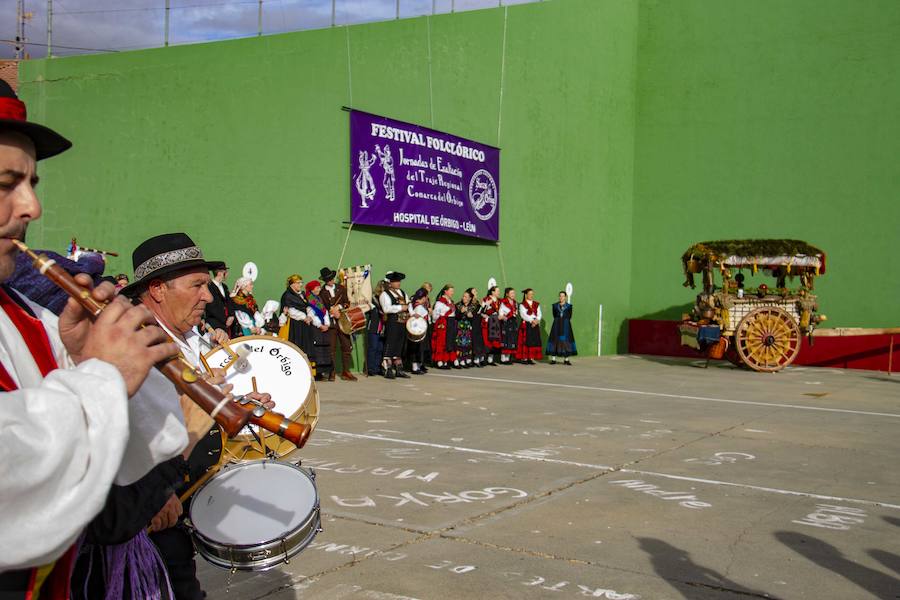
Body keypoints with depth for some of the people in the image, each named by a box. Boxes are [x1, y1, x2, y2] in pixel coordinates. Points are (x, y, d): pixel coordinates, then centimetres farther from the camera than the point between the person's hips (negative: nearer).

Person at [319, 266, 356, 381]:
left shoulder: (341, 288, 11)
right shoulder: (321, 292, 1)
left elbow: (347, 303, 8)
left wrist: (338, 307, -10)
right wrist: (332, 312, -14)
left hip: (342, 321, 3)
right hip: (330, 323, -3)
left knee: (347, 347, 1)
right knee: (331, 349, -3)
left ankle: (345, 372, 9)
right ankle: (332, 373, 3)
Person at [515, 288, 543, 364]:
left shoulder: (537, 304, 15)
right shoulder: (522, 305, 1)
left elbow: (539, 314, 7)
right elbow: (523, 315, -10)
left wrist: (536, 320, -12)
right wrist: (532, 320, -18)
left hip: (535, 325, 5)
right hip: (526, 325, -4)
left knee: (534, 341, 1)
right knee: (525, 341, -6)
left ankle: (531, 358, 4)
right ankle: (524, 358, -4)